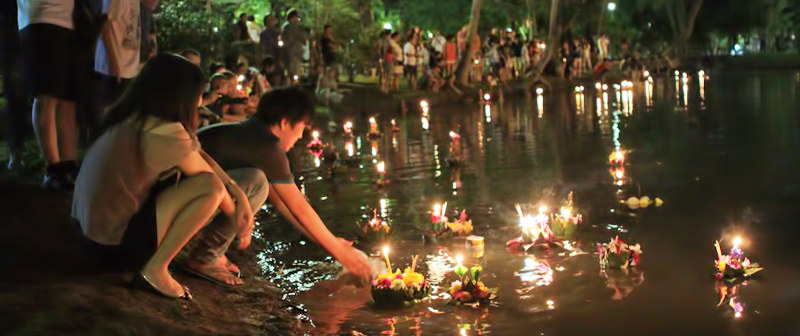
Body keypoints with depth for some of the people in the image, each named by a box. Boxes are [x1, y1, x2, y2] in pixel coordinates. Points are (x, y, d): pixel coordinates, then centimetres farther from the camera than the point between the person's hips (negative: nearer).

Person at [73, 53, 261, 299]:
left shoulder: (132, 118, 1)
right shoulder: (165, 132, -24)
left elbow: (197, 154, 1)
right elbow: (212, 181, -10)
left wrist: (238, 193, -9)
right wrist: (236, 217, 6)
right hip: (118, 238, -9)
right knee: (209, 186, -20)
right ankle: (156, 270, -12)